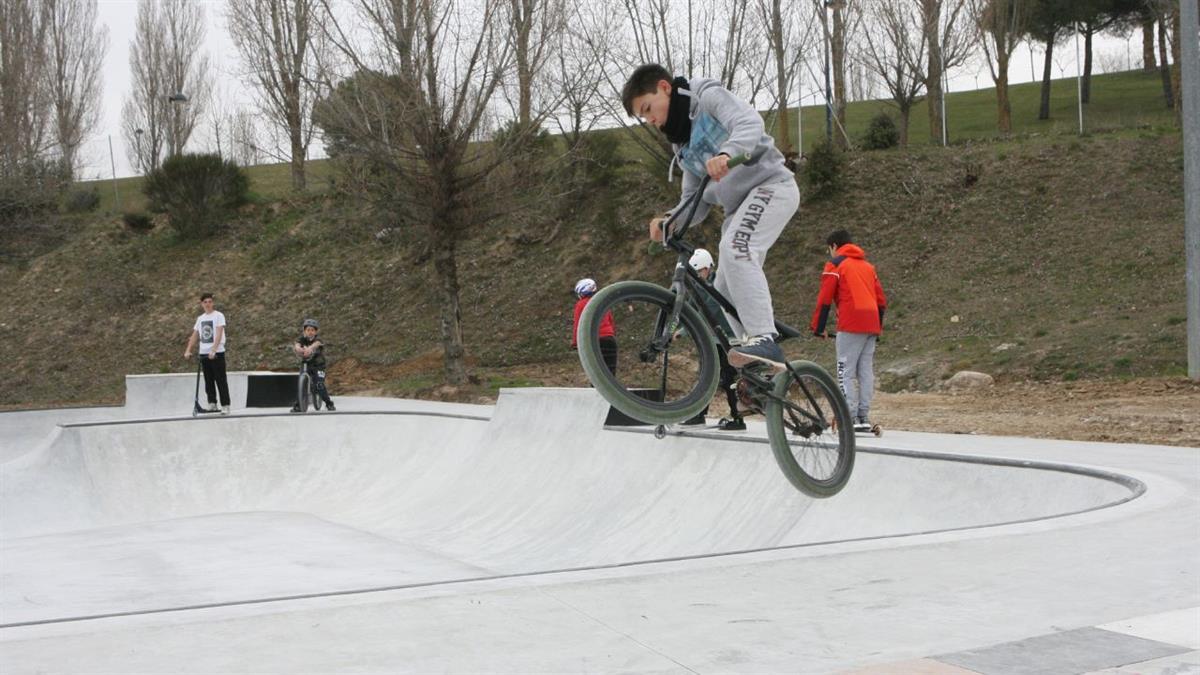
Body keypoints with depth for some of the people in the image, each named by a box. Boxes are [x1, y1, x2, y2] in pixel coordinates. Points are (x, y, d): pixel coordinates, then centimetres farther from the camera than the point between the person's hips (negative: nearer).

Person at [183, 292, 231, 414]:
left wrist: (213, 350, -26)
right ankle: (212, 404, 15)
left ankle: (225, 406, -4)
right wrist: (188, 350, 3)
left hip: (217, 353, -6)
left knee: (221, 380, -5)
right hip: (203, 353, 6)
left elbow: (219, 335, -15)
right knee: (208, 381, 8)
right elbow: (194, 336, 15)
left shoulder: (218, 316, -4)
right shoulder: (200, 318, 14)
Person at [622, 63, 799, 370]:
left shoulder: (709, 96, -3)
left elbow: (749, 122, -22)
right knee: (726, 294, 4)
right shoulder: (684, 147, 19)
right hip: (739, 207, 9)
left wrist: (727, 152, -42)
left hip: (770, 183, -9)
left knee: (735, 249, -32)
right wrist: (668, 220, -5)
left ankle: (764, 339, -38)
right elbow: (694, 202, 15)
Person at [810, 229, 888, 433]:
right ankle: (864, 417, 7)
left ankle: (851, 418, -12)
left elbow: (824, 299, -3)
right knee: (866, 371, 8)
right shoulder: (867, 266, 23)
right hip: (872, 324, 7)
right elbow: (881, 300, 20)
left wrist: (818, 328, 3)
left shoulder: (835, 265, 3)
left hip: (851, 324, -7)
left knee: (846, 371, -5)